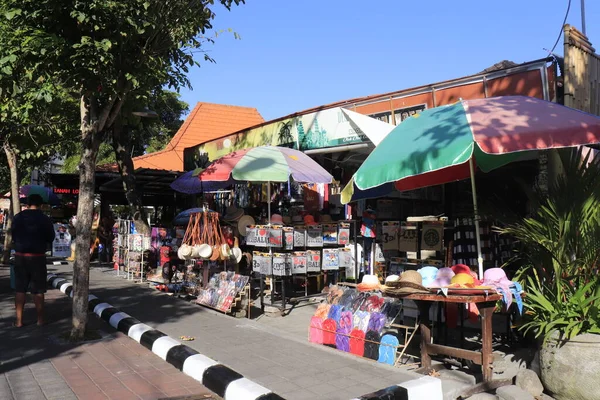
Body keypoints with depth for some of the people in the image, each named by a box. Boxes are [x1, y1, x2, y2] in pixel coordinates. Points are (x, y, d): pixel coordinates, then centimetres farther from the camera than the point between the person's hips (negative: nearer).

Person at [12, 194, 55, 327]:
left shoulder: (17, 217, 0)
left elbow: (13, 237, 10)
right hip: (37, 256, -2)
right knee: (38, 289, 5)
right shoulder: (44, 219, -8)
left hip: (20, 255, 2)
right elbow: (50, 239, 2)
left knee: (20, 289, 8)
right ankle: (40, 319, 11)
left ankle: (19, 320, 10)